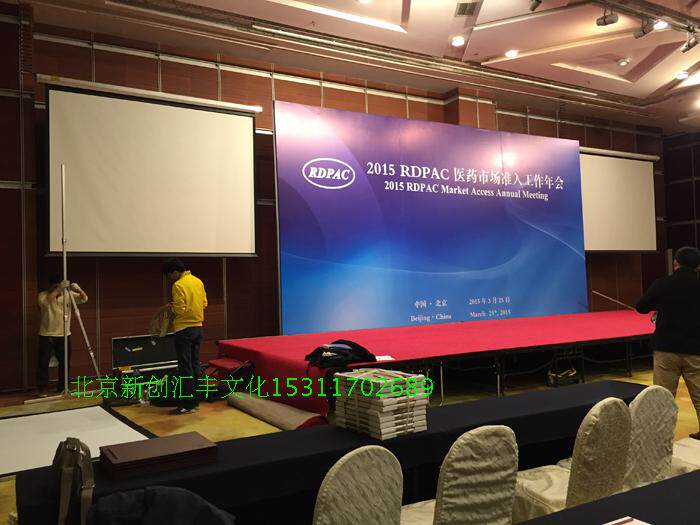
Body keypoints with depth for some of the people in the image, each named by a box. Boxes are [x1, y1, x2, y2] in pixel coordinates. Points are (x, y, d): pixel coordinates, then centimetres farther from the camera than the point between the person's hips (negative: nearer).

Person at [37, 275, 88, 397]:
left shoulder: (68, 294, 1)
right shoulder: (43, 295, -6)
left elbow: (84, 299, -8)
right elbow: (45, 302, -30)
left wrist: (79, 289, -28)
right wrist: (58, 290, -39)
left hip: (64, 334, 3)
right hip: (47, 335, -3)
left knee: (64, 362, 9)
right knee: (43, 363, 0)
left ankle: (62, 387, 21)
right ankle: (42, 389, 9)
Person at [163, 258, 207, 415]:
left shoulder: (178, 285, -15)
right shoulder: (198, 281, 9)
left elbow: (179, 309, -17)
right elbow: (204, 303, 13)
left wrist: (172, 307, 2)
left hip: (184, 330, -8)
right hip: (198, 327, 8)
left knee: (185, 368, -4)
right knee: (195, 365, 12)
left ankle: (186, 404, -2)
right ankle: (195, 400, 18)